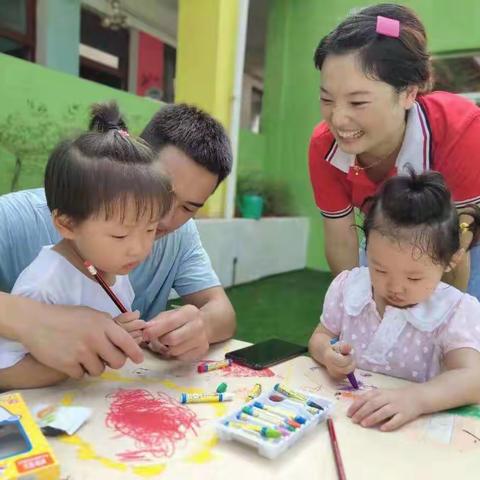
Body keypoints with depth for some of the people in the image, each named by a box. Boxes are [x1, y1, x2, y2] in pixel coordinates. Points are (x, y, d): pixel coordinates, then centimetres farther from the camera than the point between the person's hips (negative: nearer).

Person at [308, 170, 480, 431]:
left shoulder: (456, 312, -10)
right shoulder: (347, 286, -4)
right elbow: (320, 337, 7)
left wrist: (415, 398, -37)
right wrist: (327, 354, -15)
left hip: (415, 428, -1)